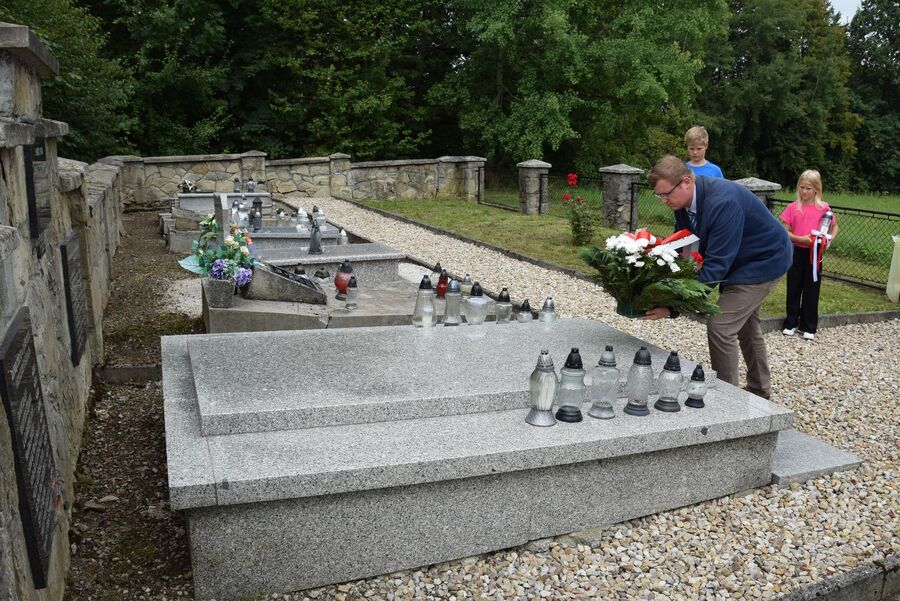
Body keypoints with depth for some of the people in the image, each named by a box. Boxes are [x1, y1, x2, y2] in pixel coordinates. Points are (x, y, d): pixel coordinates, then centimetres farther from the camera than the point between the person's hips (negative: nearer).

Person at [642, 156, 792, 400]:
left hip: (764, 261, -9)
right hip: (741, 259, 9)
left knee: (720, 327, -15)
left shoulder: (724, 202, -37)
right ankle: (759, 391, 42)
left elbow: (716, 264, -38)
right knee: (746, 326, 22)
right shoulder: (685, 200, -11)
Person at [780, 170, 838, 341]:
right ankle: (791, 323, 20)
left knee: (812, 289, 6)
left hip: (814, 253, 0)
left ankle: (809, 327, 16)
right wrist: (801, 239, -19)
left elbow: (834, 226, 9)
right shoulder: (792, 207, -4)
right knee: (793, 288, 8)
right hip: (796, 252, 0)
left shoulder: (823, 207, -3)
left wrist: (830, 239, -9)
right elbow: (785, 232, -4)